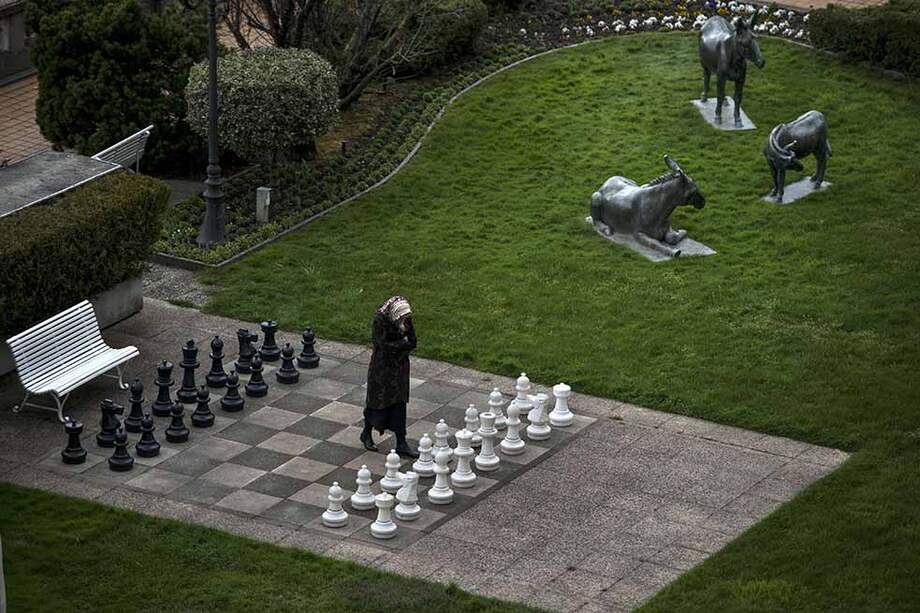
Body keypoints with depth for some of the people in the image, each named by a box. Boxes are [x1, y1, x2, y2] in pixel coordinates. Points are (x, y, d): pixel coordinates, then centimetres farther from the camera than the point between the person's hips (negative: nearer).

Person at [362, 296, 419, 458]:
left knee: (399, 404, 6)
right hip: (381, 369, -5)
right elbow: (383, 345, -24)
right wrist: (403, 343, -17)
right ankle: (367, 434, 31)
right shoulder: (380, 321, -21)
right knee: (377, 402, 8)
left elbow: (412, 343, -3)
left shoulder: (406, 320, -5)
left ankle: (401, 444, 10)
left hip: (399, 368, 5)